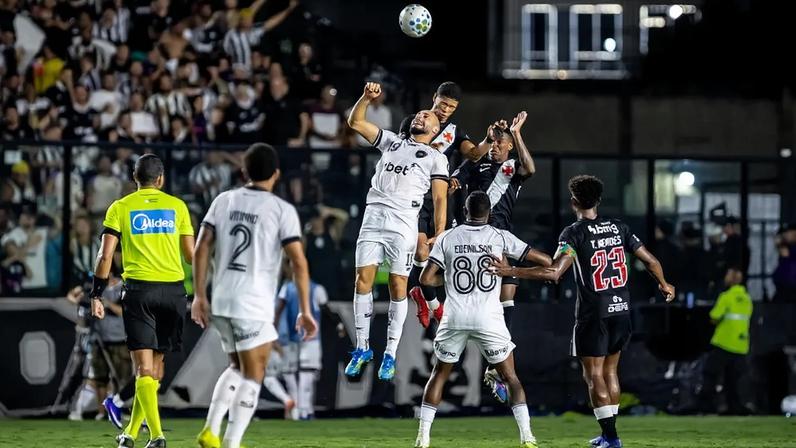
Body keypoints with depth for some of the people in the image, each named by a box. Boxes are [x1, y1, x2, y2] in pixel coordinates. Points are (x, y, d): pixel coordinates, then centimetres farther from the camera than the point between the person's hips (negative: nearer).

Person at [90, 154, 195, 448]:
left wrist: (97, 295, 2)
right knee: (156, 362, 11)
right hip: (173, 289, 2)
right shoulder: (177, 206, 7)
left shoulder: (120, 208, 4)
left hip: (139, 289, -2)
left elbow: (105, 255, -2)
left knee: (144, 365, -3)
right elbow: (191, 254, 7)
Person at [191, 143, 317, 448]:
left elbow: (201, 249, 5)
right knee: (253, 377, 3)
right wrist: (305, 311, -5)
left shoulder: (224, 201, 7)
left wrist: (199, 296, 12)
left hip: (221, 302, 5)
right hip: (253, 307, -5)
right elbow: (299, 262, -11)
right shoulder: (282, 210, -6)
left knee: (238, 368, 22)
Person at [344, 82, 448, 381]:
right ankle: (362, 348, 5)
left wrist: (439, 234, -5)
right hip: (373, 217, 3)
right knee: (363, 278, -3)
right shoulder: (392, 142, 23)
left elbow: (440, 199, 5)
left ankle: (390, 355, 2)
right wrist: (366, 98, 5)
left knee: (398, 285, -3)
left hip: (404, 222, -3)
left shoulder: (436, 158, 13)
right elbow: (355, 123, 21)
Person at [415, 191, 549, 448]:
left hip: (455, 320, 1)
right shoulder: (500, 237, 1)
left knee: (439, 374, 17)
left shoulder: (447, 238, 3)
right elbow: (544, 260, 2)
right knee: (510, 377, 10)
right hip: (489, 320, -1)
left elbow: (426, 279, -1)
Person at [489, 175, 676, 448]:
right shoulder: (618, 227, 6)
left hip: (593, 314, -6)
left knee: (594, 375, 0)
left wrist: (511, 271, -18)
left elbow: (553, 273, -22)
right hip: (621, 310, 6)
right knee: (609, 370, 18)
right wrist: (664, 285, 31)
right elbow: (650, 260, 11)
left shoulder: (574, 233, -11)